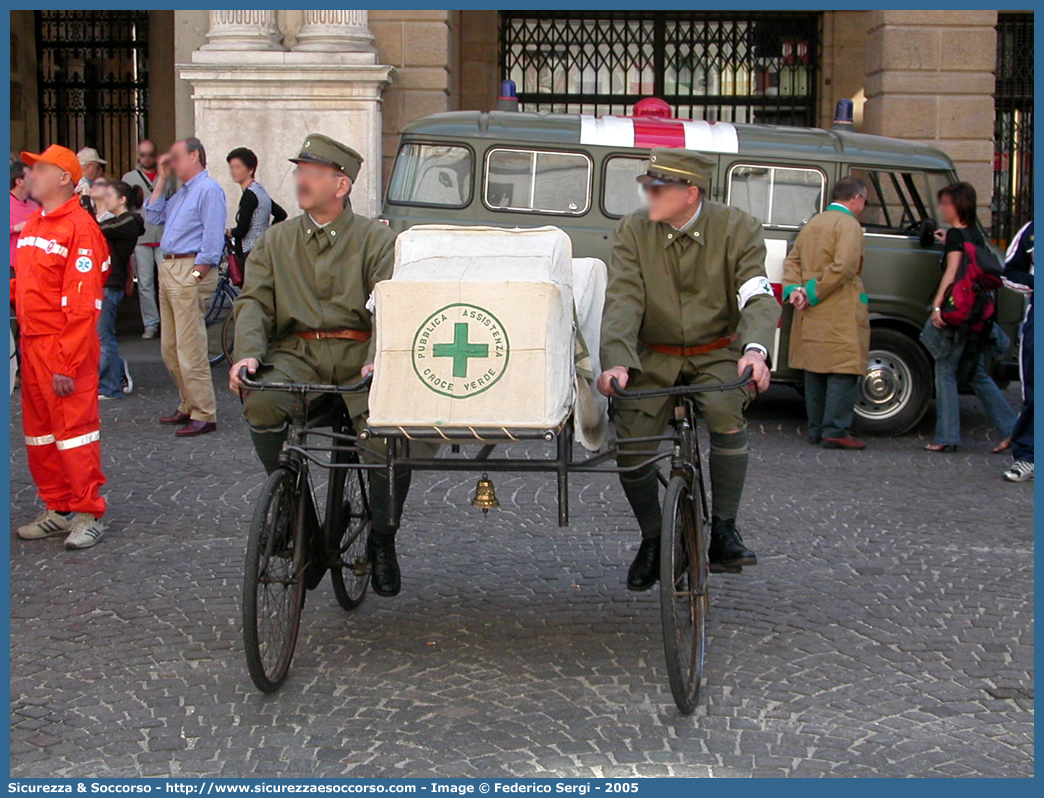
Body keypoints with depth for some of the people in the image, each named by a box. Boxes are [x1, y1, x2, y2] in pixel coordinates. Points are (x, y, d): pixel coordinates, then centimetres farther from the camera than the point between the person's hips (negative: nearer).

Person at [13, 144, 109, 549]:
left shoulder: (79, 229, -13)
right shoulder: (32, 225, 14)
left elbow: (82, 305, -18)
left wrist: (68, 365, -20)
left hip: (65, 347, -9)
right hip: (31, 343, 9)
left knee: (74, 427, -4)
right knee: (38, 429, 13)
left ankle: (88, 514, 5)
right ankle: (58, 509, 23)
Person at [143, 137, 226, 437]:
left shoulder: (209, 189, -9)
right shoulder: (181, 192, 21)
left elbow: (213, 237, -16)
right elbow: (153, 217, 21)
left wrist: (197, 274, -19)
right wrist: (162, 179, 18)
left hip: (191, 270, -10)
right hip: (168, 271, 10)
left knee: (190, 349, -10)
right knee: (170, 348, 13)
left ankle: (204, 415, -6)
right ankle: (188, 405, 23)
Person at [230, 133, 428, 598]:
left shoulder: (375, 239, 7)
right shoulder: (276, 241, 18)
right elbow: (253, 301, 7)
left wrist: (377, 360, -26)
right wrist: (248, 351, -14)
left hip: (357, 354, -2)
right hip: (296, 353, 2)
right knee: (260, 402, -31)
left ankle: (381, 541, 1)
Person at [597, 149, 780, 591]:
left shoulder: (738, 229, -8)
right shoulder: (632, 232, -5)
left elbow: (758, 297, -19)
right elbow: (623, 302, -16)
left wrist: (755, 350, -40)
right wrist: (617, 362, -33)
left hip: (717, 354, -1)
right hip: (655, 357, 2)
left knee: (726, 410, -32)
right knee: (629, 445, -13)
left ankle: (724, 530, -15)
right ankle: (652, 539, 15)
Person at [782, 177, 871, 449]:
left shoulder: (812, 224, 17)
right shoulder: (849, 225, -10)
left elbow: (792, 260, 14)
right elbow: (842, 267, -21)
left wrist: (793, 289, 0)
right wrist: (813, 294, -15)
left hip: (811, 315, 8)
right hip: (840, 316, -8)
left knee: (814, 371, 12)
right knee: (843, 373, -5)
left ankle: (815, 429, 16)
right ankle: (835, 431, -8)